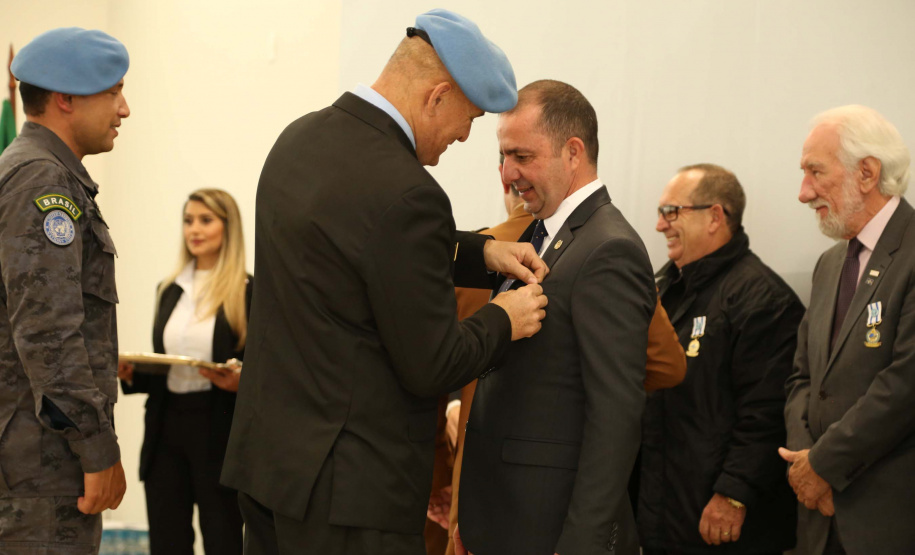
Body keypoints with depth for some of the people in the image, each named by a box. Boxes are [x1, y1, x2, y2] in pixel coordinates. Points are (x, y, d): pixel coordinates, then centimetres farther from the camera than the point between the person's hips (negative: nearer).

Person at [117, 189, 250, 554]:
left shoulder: (249, 292, -5)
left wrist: (240, 381, -25)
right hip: (167, 428, 5)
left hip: (220, 433, -5)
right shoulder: (169, 290, 13)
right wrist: (132, 374, -1)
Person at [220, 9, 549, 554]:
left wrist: (480, 252, 14)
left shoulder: (300, 138, 6)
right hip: (349, 485, -9)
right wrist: (504, 321, 1)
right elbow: (432, 368, -17)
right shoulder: (405, 194, -22)